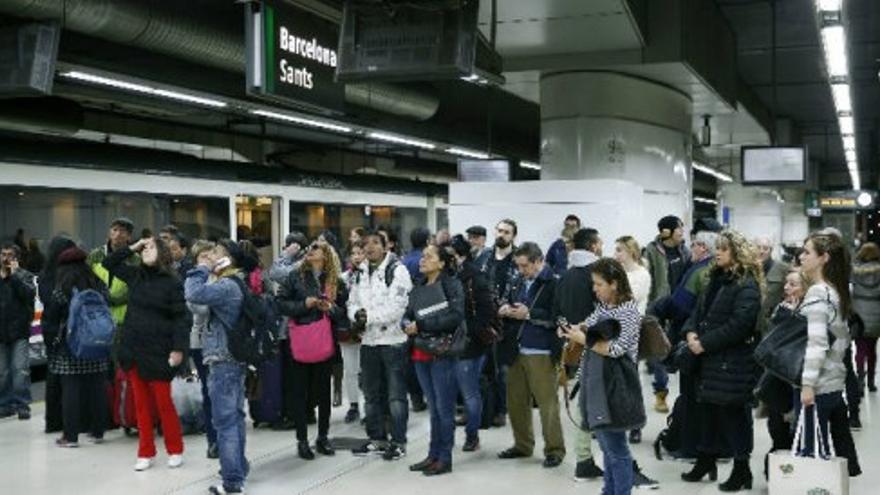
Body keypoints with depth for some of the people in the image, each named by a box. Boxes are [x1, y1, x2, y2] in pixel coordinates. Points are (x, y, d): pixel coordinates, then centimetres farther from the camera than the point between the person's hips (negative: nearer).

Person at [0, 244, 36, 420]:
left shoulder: (25, 275, 3)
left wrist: (14, 275, -13)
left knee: (21, 369, -8)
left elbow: (30, 293, -15)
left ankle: (22, 405, -2)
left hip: (19, 331, -3)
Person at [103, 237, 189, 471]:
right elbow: (108, 263, 16)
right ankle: (145, 453, 20)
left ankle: (175, 450, 17)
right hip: (133, 348, 6)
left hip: (158, 351, -5)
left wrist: (178, 348, -18)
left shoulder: (172, 282, -9)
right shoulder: (135, 275, 8)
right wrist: (132, 248, 4)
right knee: (141, 402, 10)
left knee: (163, 402, 1)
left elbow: (181, 318, -11)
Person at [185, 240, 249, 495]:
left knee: (225, 420, -7)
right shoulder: (232, 285, 14)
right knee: (235, 416, 16)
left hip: (223, 361, -10)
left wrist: (202, 269, -16)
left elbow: (194, 294, -29)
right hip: (233, 358, 10)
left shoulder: (226, 286, -18)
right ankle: (238, 468, 26)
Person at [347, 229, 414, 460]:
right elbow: (353, 302, 13)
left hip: (393, 340, -7)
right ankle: (377, 439, 29)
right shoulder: (361, 272, 12)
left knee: (396, 396, -1)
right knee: (372, 395, 16)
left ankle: (399, 442, 8)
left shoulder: (397, 270, -10)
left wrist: (369, 317, -14)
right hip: (368, 341, 7)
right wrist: (356, 314, -9)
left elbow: (397, 307, -18)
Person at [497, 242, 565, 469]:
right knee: (516, 400, 13)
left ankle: (554, 449, 8)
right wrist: (507, 310, 5)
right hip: (518, 350, 8)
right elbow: (512, 303, 27)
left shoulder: (552, 284, -12)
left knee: (547, 402, -3)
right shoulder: (521, 283, 13)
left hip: (541, 353, -8)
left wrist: (529, 314, -17)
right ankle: (523, 445, 27)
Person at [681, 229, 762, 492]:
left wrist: (705, 343, -19)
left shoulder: (747, 285, -14)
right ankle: (706, 460, 30)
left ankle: (741, 470, 12)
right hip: (709, 359, 8)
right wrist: (691, 331, -3)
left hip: (733, 363, -8)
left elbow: (738, 324, -21)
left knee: (732, 414, -1)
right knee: (706, 409, 16)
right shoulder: (717, 279, 14)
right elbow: (700, 309, 17)